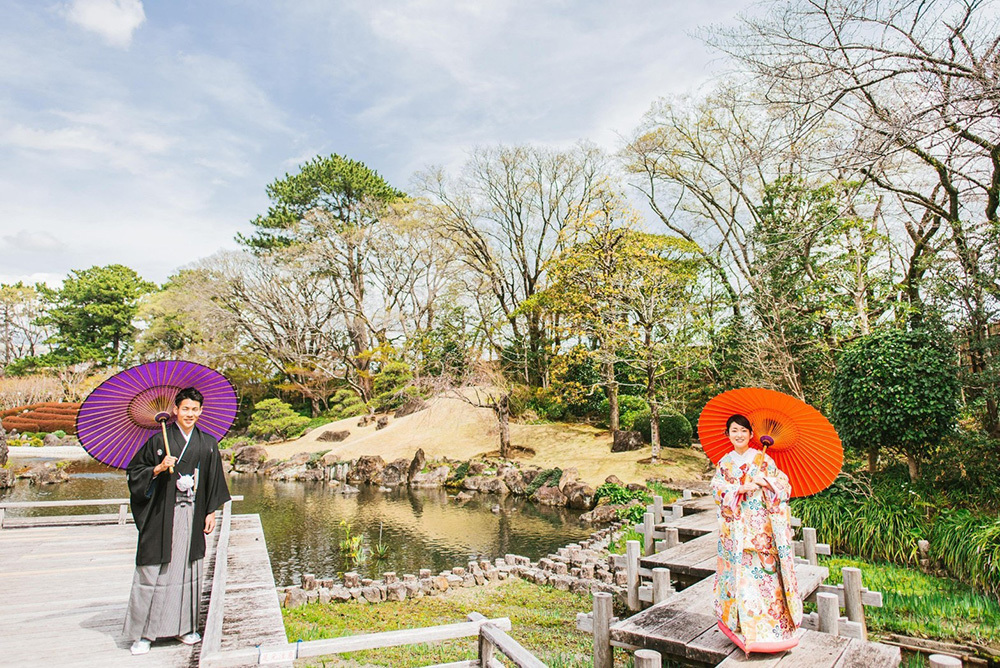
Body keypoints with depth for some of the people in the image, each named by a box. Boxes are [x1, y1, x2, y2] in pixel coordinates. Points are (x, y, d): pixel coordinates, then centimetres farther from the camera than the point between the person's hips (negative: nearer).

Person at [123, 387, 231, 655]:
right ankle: (144, 632, 15)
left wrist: (211, 512, 6)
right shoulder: (160, 440, -3)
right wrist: (159, 468, -17)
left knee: (187, 570, 10)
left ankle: (183, 626, 23)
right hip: (163, 515, -2)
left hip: (192, 516, 3)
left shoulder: (207, 444, 5)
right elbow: (135, 470, 1)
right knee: (154, 570, 1)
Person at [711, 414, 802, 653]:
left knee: (764, 573, -3)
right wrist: (741, 489, -15)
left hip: (761, 525, -1)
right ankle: (749, 632, 9)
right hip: (736, 527, 1)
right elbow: (716, 489, 0)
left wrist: (765, 481, -18)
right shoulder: (724, 463, 8)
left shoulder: (763, 459, 4)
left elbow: (783, 485, 1)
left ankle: (770, 628, 9)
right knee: (742, 574, 0)